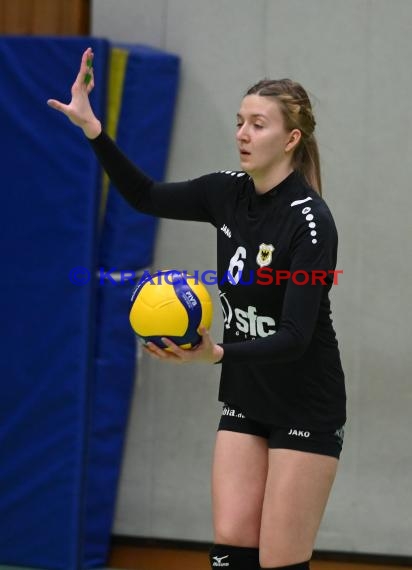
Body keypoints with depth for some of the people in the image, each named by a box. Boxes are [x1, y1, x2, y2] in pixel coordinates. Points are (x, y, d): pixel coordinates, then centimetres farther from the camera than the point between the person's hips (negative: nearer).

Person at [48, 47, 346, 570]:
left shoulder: (311, 223, -22)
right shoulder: (229, 193, -1)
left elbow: (295, 337, -27)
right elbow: (146, 196, 12)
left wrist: (215, 354, -41)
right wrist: (91, 128, 0)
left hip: (305, 410, -7)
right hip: (244, 401, 7)